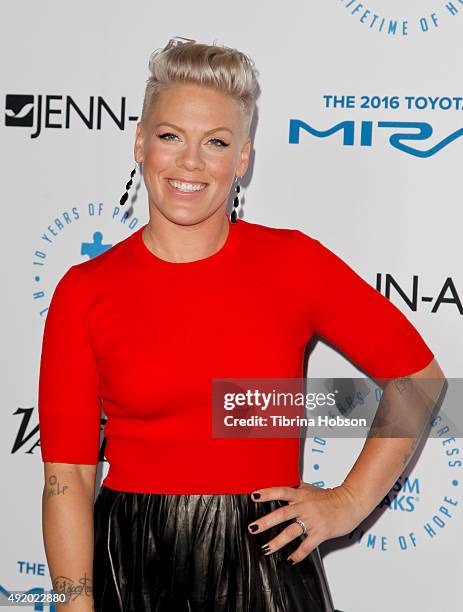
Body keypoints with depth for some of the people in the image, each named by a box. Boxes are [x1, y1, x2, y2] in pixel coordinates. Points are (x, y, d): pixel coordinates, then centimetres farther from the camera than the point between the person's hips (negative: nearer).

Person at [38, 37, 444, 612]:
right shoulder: (83, 291, -4)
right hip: (130, 565, 0)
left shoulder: (293, 262, -3)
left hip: (266, 562, 0)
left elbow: (417, 375, 5)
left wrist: (349, 501, 1)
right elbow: (66, 475, -5)